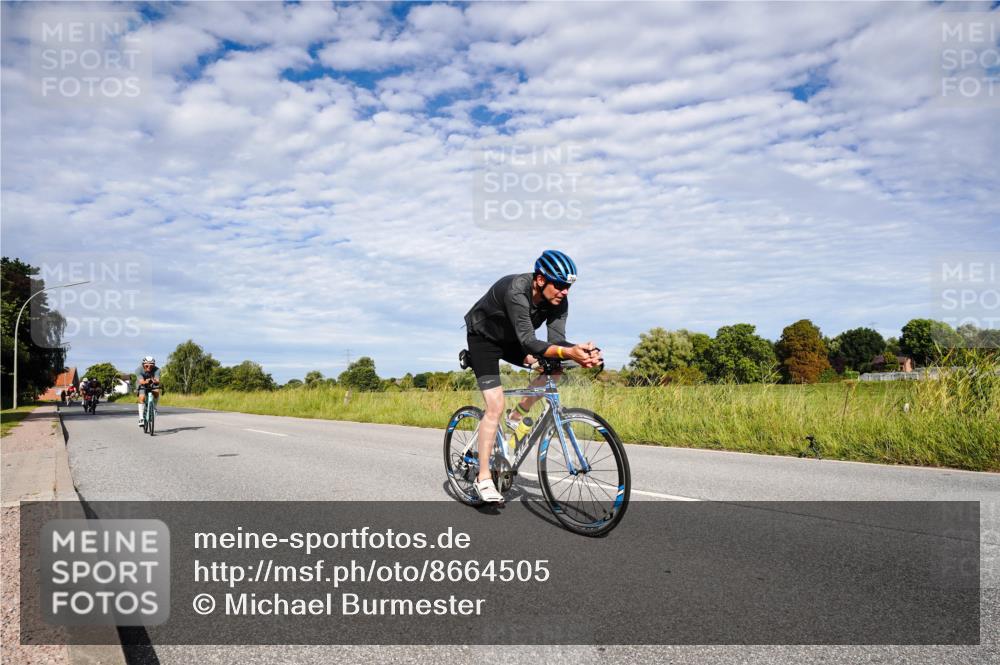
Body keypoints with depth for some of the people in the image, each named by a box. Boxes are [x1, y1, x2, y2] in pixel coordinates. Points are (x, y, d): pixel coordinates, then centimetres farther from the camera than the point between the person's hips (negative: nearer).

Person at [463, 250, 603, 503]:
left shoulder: (559, 301, -18)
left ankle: (517, 416, 4)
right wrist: (569, 352, -58)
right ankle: (483, 478, -6)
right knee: (495, 407, -16)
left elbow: (556, 340, -24)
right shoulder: (516, 290, -38)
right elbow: (529, 342, -45)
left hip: (512, 340, 6)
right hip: (483, 338, -6)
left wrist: (581, 352, -45)